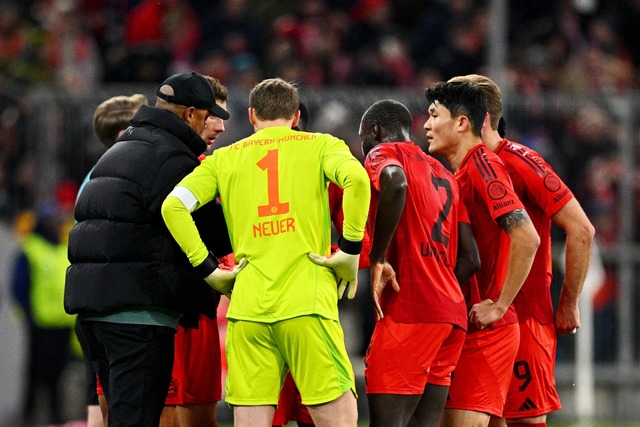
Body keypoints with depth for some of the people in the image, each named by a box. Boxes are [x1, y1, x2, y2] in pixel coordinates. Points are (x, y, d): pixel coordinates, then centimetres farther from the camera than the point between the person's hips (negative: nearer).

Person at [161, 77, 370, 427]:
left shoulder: (224, 158, 16)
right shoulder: (320, 146, 10)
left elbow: (173, 205, 4)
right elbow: (356, 178, -11)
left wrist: (207, 269, 9)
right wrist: (350, 251, -4)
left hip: (246, 305, 3)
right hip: (307, 302, -3)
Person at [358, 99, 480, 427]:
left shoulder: (383, 153, 4)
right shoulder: (444, 175, 26)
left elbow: (395, 181, -22)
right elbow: (470, 259, 20)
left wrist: (378, 259, -17)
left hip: (409, 312, -8)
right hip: (452, 312, 8)